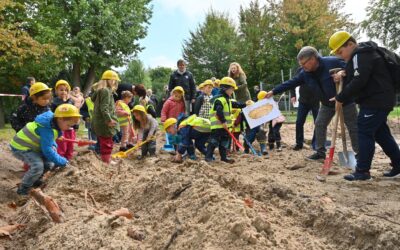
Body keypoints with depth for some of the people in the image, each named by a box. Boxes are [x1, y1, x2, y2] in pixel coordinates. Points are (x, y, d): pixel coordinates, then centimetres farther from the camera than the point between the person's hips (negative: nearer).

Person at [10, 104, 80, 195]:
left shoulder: (52, 123, -3)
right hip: (20, 147, -10)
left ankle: (33, 181, 27)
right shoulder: (47, 129, -33)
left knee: (49, 163, 8)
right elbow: (47, 151, -31)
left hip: (31, 146, 10)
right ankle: (23, 189, -9)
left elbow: (50, 142, 12)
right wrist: (62, 161, -22)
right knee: (38, 165, -28)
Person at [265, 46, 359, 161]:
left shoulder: (333, 62, -26)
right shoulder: (305, 73, -8)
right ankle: (320, 152, 16)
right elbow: (291, 83, -5)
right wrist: (273, 91, -7)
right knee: (319, 125, 5)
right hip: (327, 104, 6)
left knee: (353, 127, 4)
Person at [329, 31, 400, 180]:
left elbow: (358, 82, -25)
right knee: (381, 133, 16)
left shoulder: (361, 56, -17)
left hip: (375, 101, -11)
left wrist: (341, 98, -17)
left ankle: (362, 171, -1)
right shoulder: (362, 54, 17)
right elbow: (357, 76, 22)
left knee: (365, 134, -7)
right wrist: (345, 74, 2)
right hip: (379, 100, 11)